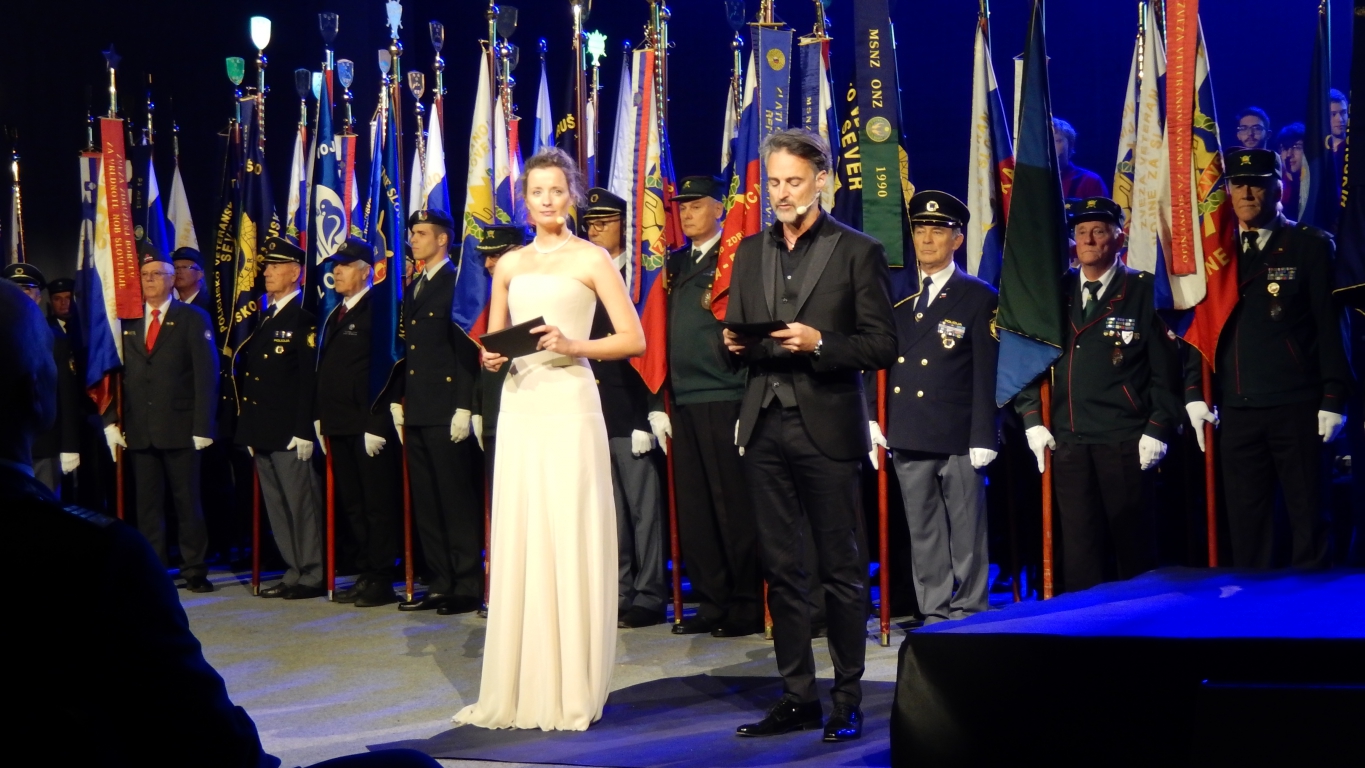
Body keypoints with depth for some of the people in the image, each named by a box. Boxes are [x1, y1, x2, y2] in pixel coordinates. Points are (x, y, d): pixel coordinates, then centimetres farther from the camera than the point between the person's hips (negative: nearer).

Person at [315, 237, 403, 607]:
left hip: (369, 426, -9)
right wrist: (320, 416, 13)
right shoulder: (335, 315, 18)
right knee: (351, 504, 11)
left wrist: (375, 423, -18)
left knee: (377, 504, -4)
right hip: (338, 425, 9)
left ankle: (381, 580, 0)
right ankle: (364, 574, 17)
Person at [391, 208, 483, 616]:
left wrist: (464, 407, -18)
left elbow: (468, 350, -13)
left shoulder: (458, 284, -7)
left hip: (447, 412, -8)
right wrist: (398, 400, 14)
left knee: (457, 501, -5)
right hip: (417, 414, 9)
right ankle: (439, 585, 15)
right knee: (425, 505, 9)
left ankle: (468, 586, 0)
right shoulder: (413, 289, 19)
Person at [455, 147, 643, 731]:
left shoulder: (591, 259, 3)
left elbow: (633, 339, -1)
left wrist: (574, 345, -14)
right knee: (517, 542, 3)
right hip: (519, 407, 5)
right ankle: (517, 689, 9)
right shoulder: (509, 265, 16)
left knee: (570, 542, -6)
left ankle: (570, 693, 0)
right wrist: (492, 356, 0)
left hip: (569, 404, -5)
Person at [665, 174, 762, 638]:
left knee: (734, 507, -3)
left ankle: (747, 607, 4)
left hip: (724, 399, -7)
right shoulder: (678, 263, 18)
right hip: (683, 399, 7)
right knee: (693, 508, 8)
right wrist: (663, 397, 16)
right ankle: (711, 603, 16)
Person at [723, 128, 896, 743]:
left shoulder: (858, 252, -1)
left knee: (842, 570, 0)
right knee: (781, 569, 7)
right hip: (765, 428, 5)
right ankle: (797, 697, 15)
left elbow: (882, 346, -4)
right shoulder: (750, 252, 14)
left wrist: (819, 343, -18)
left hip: (827, 429, -5)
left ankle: (847, 702, 8)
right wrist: (735, 343, -4)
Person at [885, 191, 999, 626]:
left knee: (967, 534, 0)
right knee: (923, 535, 7)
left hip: (958, 439, -4)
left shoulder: (979, 297, 2)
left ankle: (969, 613, 8)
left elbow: (986, 376, -2)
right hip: (909, 439, 4)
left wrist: (983, 439, -8)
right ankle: (934, 616, 14)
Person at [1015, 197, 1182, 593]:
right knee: (1078, 541, 4)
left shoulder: (1144, 292, 0)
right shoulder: (1056, 294, 12)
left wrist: (1158, 430, -9)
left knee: (1133, 538, 2)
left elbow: (1166, 367, -3)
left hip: (1124, 441, -3)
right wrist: (1033, 419, 5)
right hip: (1068, 440, 4)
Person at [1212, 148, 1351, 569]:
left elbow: (1331, 325, -4)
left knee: (1307, 518, 2)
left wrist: (1333, 400, -9)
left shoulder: (1310, 245, 1)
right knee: (1245, 523, 5)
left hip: (1297, 408, -3)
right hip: (1237, 410, 3)